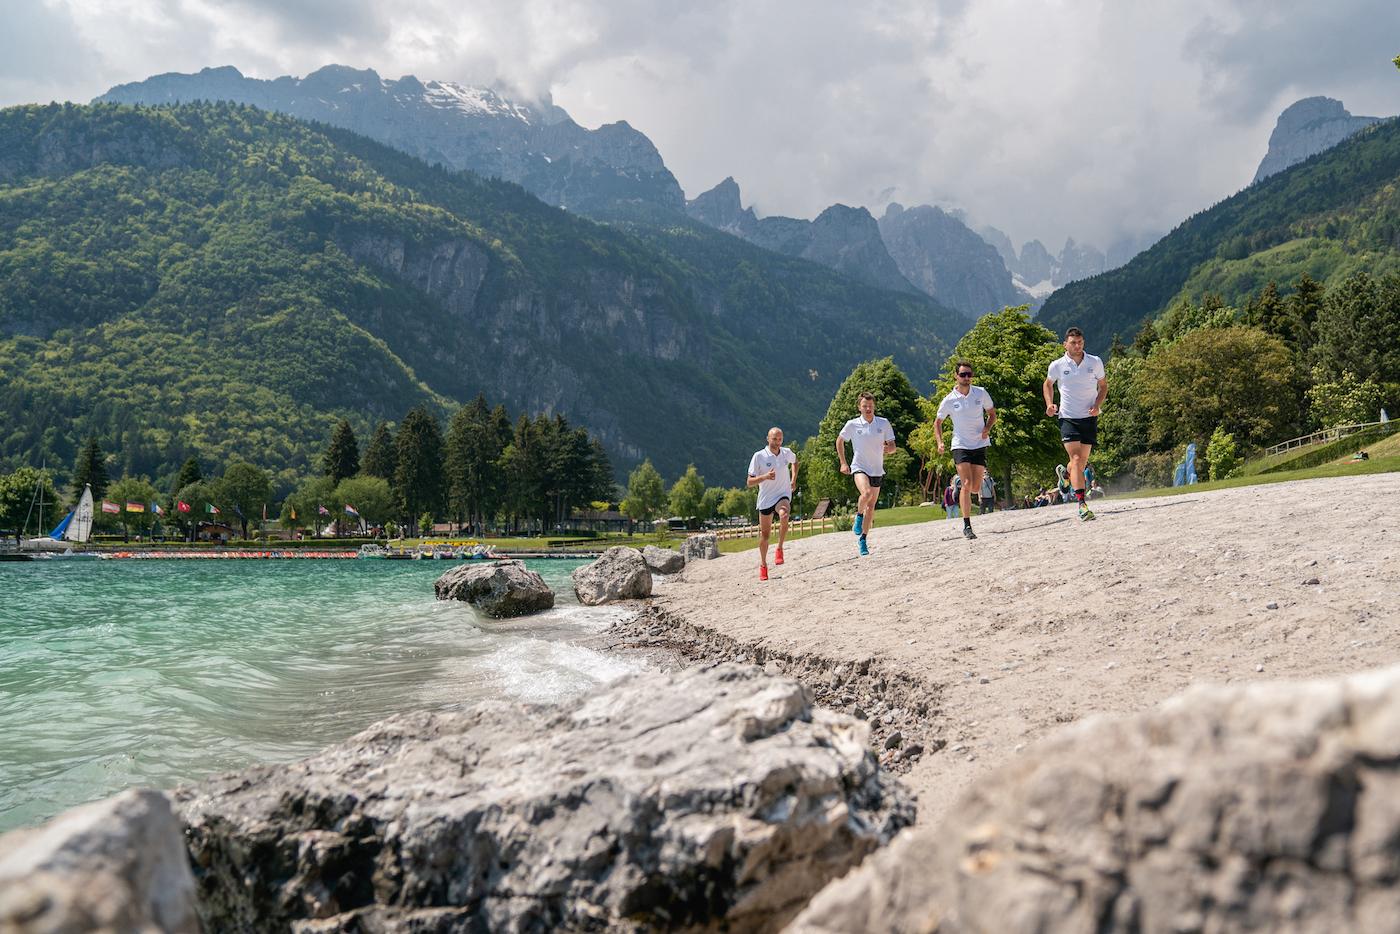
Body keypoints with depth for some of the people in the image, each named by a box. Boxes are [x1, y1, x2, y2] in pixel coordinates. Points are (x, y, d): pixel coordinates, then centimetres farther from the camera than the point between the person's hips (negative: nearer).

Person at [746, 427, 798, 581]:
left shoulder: (787, 453, -1)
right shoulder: (759, 456, -10)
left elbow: (794, 461, 26)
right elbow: (750, 482, -10)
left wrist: (794, 479, 13)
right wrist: (765, 477, -27)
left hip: (783, 496, 0)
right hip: (765, 499, 0)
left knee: (784, 516, -34)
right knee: (764, 534, 9)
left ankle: (779, 549, -13)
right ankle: (763, 564, 31)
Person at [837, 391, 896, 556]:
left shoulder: (884, 423, -1)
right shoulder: (852, 425, -4)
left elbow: (892, 446, 3)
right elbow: (839, 441, 11)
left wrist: (889, 449, -21)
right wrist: (843, 463, 6)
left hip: (877, 470, 3)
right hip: (859, 467, -3)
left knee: (871, 506, 7)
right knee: (866, 492, -31)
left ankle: (863, 539, 22)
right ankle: (858, 515, -1)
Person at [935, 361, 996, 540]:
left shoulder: (981, 393, 1)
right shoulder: (949, 400, -3)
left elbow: (992, 414, 13)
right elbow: (937, 422, 9)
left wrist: (987, 429, -7)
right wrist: (940, 442, -5)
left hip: (980, 444, 2)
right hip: (960, 445, -2)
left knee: (976, 488, 0)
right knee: (967, 484, -16)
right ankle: (967, 526, -12)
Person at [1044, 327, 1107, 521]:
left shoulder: (1095, 362, 0)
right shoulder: (1057, 366, -2)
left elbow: (1103, 386, 13)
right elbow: (1047, 384, 17)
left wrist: (1097, 405, -4)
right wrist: (1050, 404, 1)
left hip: (1089, 418, 2)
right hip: (1068, 418, -2)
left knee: (1082, 461, 7)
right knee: (1076, 459, -16)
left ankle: (1068, 475, 43)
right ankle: (1081, 504, -22)